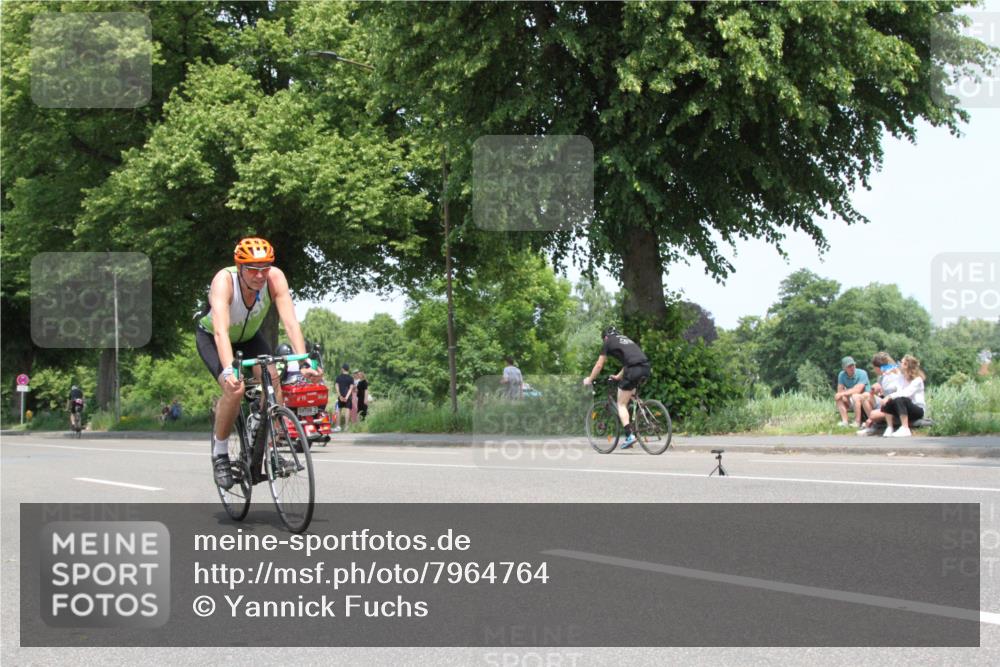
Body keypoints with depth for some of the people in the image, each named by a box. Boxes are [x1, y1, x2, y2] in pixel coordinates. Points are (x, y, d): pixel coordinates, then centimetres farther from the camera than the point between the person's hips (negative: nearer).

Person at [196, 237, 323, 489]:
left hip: (248, 336, 4)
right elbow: (221, 331, -49)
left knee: (273, 380, -21)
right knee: (235, 388, -26)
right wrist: (229, 371, -63)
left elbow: (291, 322, -36)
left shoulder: (275, 278, -30)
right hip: (211, 337, -4)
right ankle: (220, 453, -6)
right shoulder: (224, 280, -38)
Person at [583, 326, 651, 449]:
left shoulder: (608, 342, 14)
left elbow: (599, 365, 17)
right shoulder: (625, 339, 32)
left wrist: (589, 379, 31)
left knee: (621, 404, 3)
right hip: (646, 367, 6)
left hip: (634, 370, -6)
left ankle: (629, 435, -10)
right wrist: (618, 376, 53)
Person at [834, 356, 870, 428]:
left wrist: (843, 393, -23)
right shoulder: (842, 375, -1)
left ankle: (857, 423, -32)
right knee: (838, 398, -15)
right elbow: (839, 391, -3)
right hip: (852, 401, 6)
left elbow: (857, 390, -25)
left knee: (855, 396, -34)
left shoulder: (861, 373, -17)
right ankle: (845, 422, -19)